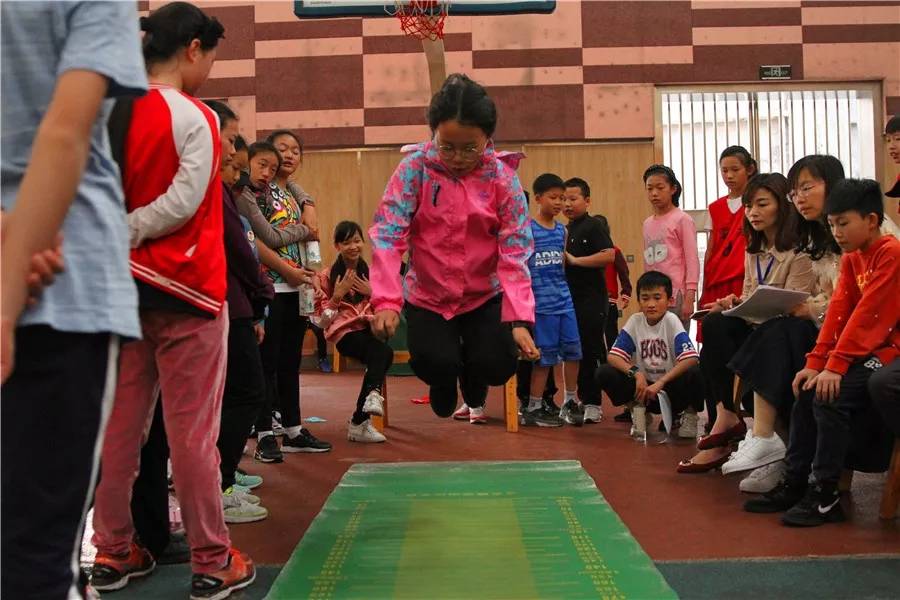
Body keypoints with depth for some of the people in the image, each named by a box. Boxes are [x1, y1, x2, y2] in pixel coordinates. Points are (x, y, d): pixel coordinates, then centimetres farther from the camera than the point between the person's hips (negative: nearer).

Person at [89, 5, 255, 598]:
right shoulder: (195, 118, -9)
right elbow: (181, 205, -17)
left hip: (124, 288, 6)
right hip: (185, 287, -6)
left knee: (120, 425, 11)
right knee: (192, 431, -2)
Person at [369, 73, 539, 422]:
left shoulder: (502, 175, -12)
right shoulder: (415, 168, -15)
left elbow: (515, 249, -15)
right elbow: (387, 234, -20)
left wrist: (519, 318, -26)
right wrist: (386, 300, -33)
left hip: (485, 296, 1)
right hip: (428, 296, -1)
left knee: (496, 365, -17)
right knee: (438, 364, -22)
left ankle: (474, 396, 25)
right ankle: (444, 393, 20)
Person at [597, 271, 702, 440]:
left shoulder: (672, 321, -13)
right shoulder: (635, 321, -5)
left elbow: (690, 359, -26)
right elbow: (613, 356, -10)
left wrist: (660, 383, -31)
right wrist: (636, 373, -27)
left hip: (671, 388, -2)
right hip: (644, 386, 3)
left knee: (696, 373, -33)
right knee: (604, 373, -20)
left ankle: (689, 415, -4)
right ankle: (638, 412, 2)